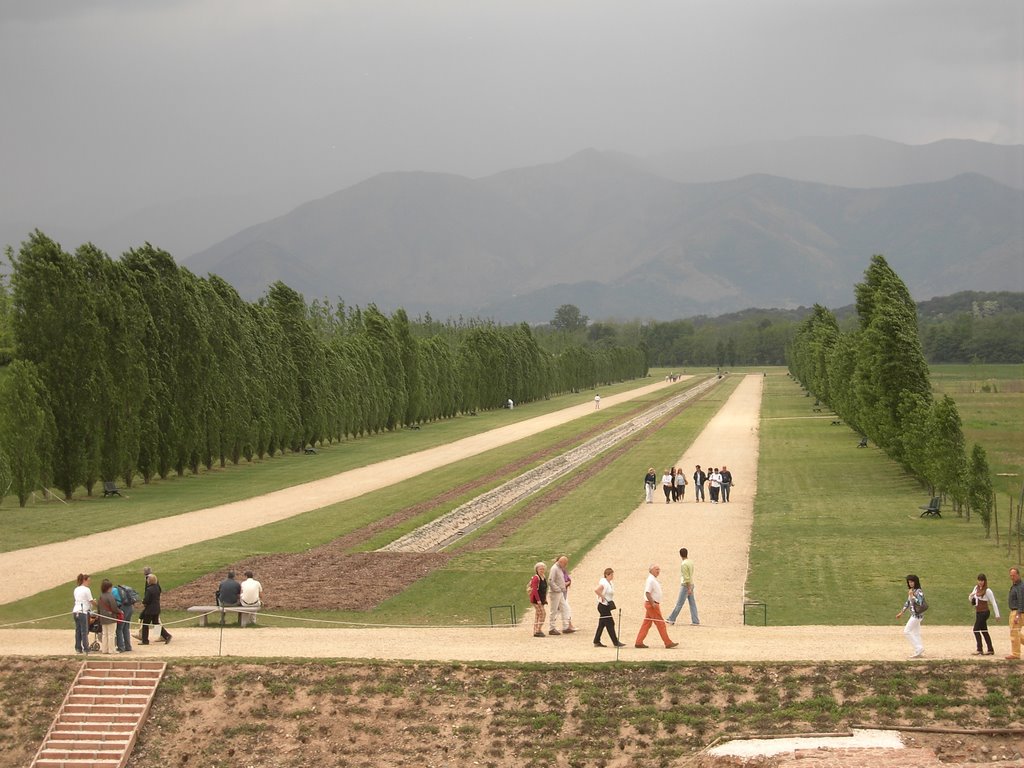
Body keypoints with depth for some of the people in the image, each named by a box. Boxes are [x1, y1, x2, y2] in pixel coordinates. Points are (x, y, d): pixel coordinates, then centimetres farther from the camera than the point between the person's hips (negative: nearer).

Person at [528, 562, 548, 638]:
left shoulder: (544, 578, 13)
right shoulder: (536, 578, -16)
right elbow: (534, 589, -21)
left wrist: (545, 599, 18)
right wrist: (538, 600, -24)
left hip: (541, 599, 9)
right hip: (536, 599, -9)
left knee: (537, 615, 12)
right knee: (542, 614, -11)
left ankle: (536, 631, 17)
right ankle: (538, 631, -9)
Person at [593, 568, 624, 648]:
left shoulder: (610, 583, 12)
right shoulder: (604, 583, -18)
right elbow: (596, 590, -30)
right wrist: (602, 597, -22)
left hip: (607, 606, 10)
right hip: (603, 606, -10)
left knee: (602, 624, 12)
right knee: (610, 624, -7)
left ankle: (596, 642, 18)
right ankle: (616, 643, -5)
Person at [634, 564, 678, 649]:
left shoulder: (654, 580, 17)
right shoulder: (650, 580, -15)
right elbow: (647, 593, -23)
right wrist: (653, 604, -25)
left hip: (653, 604, 10)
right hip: (652, 605, -10)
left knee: (646, 624, 10)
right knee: (660, 623, -6)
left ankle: (639, 642, 10)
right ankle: (668, 643, -3)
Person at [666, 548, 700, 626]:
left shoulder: (683, 564, -17)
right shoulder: (690, 562, 9)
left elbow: (686, 577, -20)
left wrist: (689, 588, -21)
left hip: (686, 585, -8)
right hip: (691, 585, 8)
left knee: (679, 603, -2)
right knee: (692, 604, 7)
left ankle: (671, 619, 4)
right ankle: (695, 620, 5)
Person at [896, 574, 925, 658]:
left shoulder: (919, 592, -15)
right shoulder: (911, 591, 13)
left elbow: (919, 603, -27)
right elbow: (908, 603, 21)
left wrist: (911, 595, -25)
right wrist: (901, 613, 22)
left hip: (917, 614, -9)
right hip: (914, 614, 9)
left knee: (907, 631, -9)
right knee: (916, 633, 10)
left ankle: (918, 649, -8)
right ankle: (919, 652, 13)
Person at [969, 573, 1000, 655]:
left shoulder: (987, 591, -12)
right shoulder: (976, 588, 9)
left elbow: (993, 603, -10)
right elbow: (970, 599, 18)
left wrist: (997, 615, -11)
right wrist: (971, 596, -7)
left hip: (984, 612, -8)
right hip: (978, 612, 8)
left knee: (976, 630, -11)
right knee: (984, 631, 10)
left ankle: (979, 650, -9)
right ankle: (990, 649, 15)